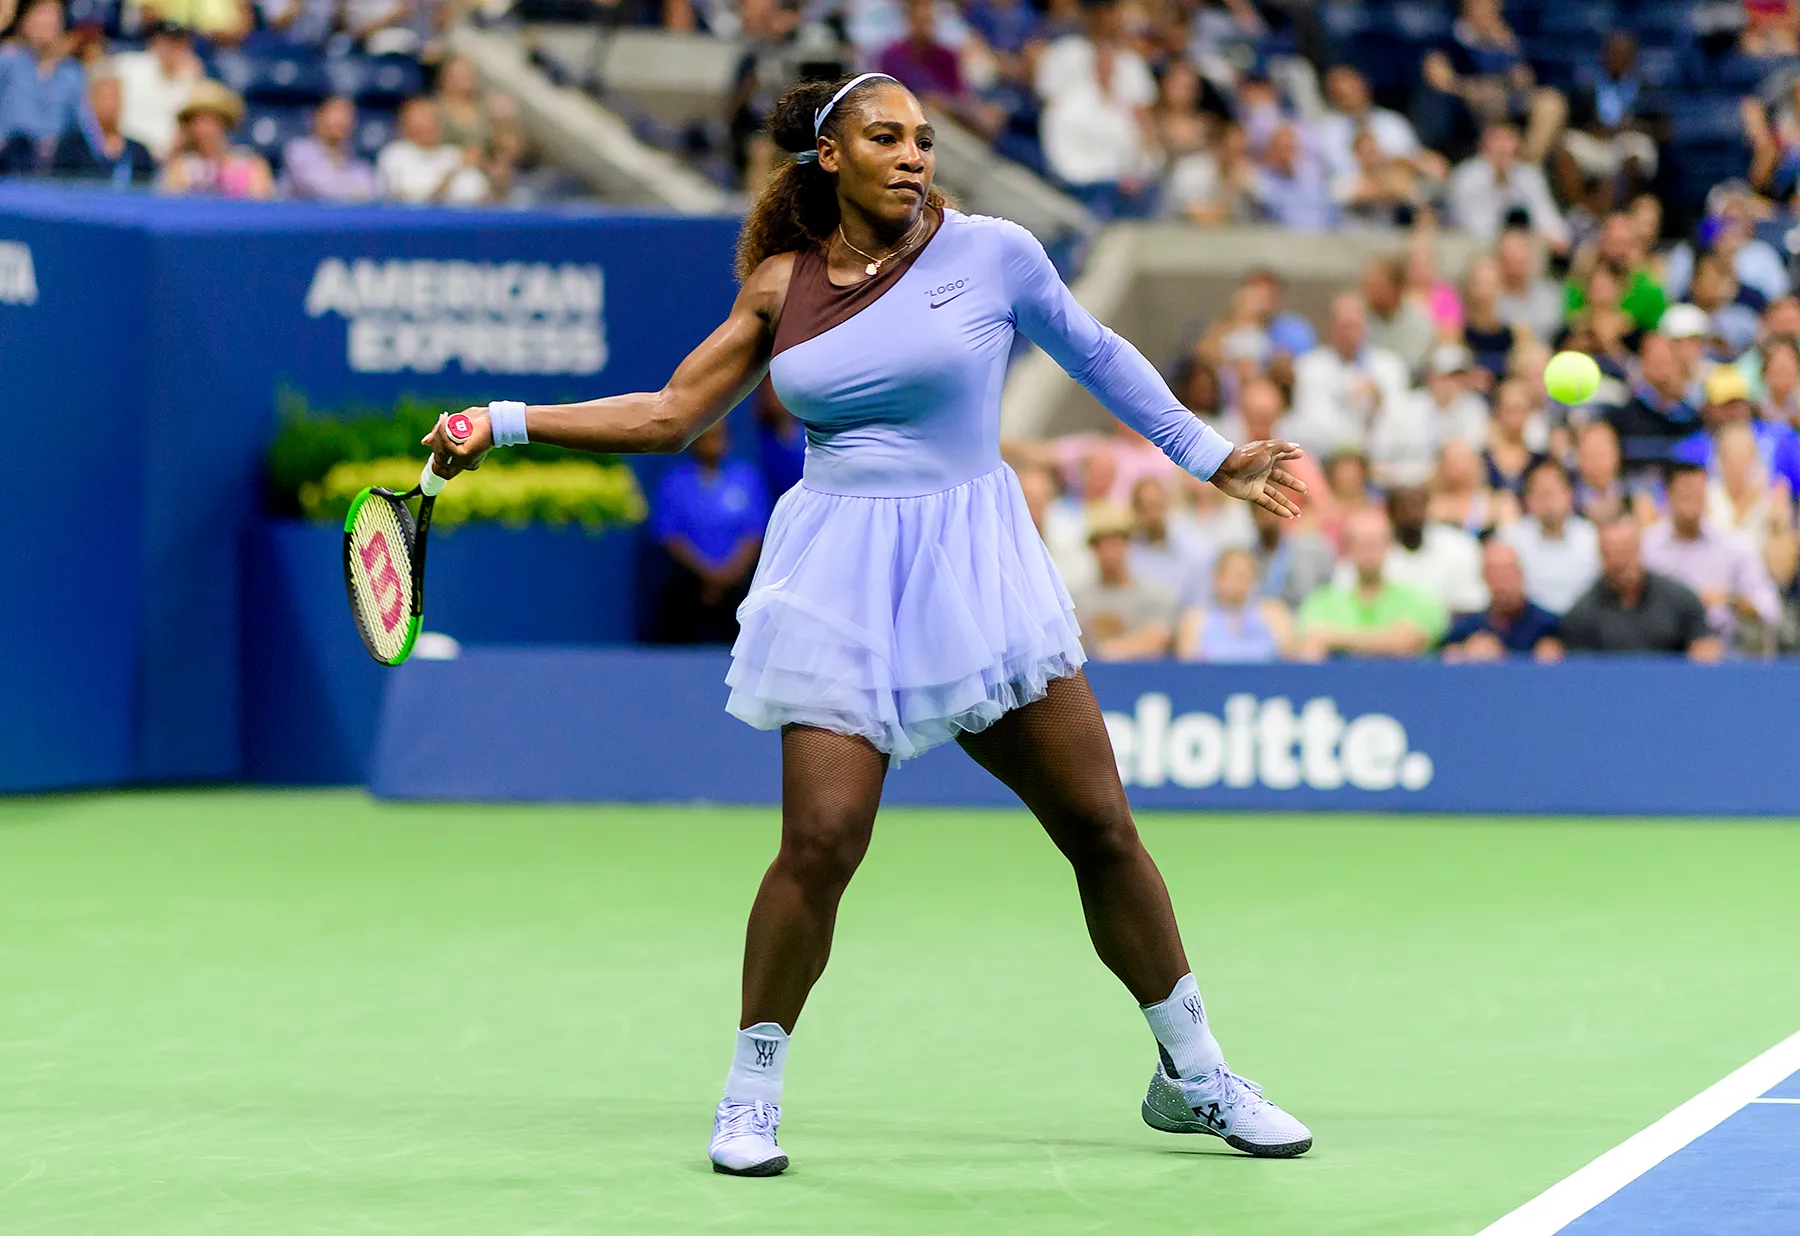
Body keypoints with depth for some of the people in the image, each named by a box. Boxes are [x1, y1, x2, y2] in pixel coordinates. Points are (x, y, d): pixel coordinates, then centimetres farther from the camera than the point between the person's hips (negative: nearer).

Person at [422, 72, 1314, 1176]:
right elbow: (672, 415, 9)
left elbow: (1097, 354, 13)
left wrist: (1215, 458, 15)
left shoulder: (991, 252, -1)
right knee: (822, 840, -14)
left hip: (976, 569, 0)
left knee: (1100, 825, 0)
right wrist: (506, 423, 4)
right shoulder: (781, 286, 3)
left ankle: (1194, 1078, 17)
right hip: (840, 585, 0)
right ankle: (750, 1097, 4)